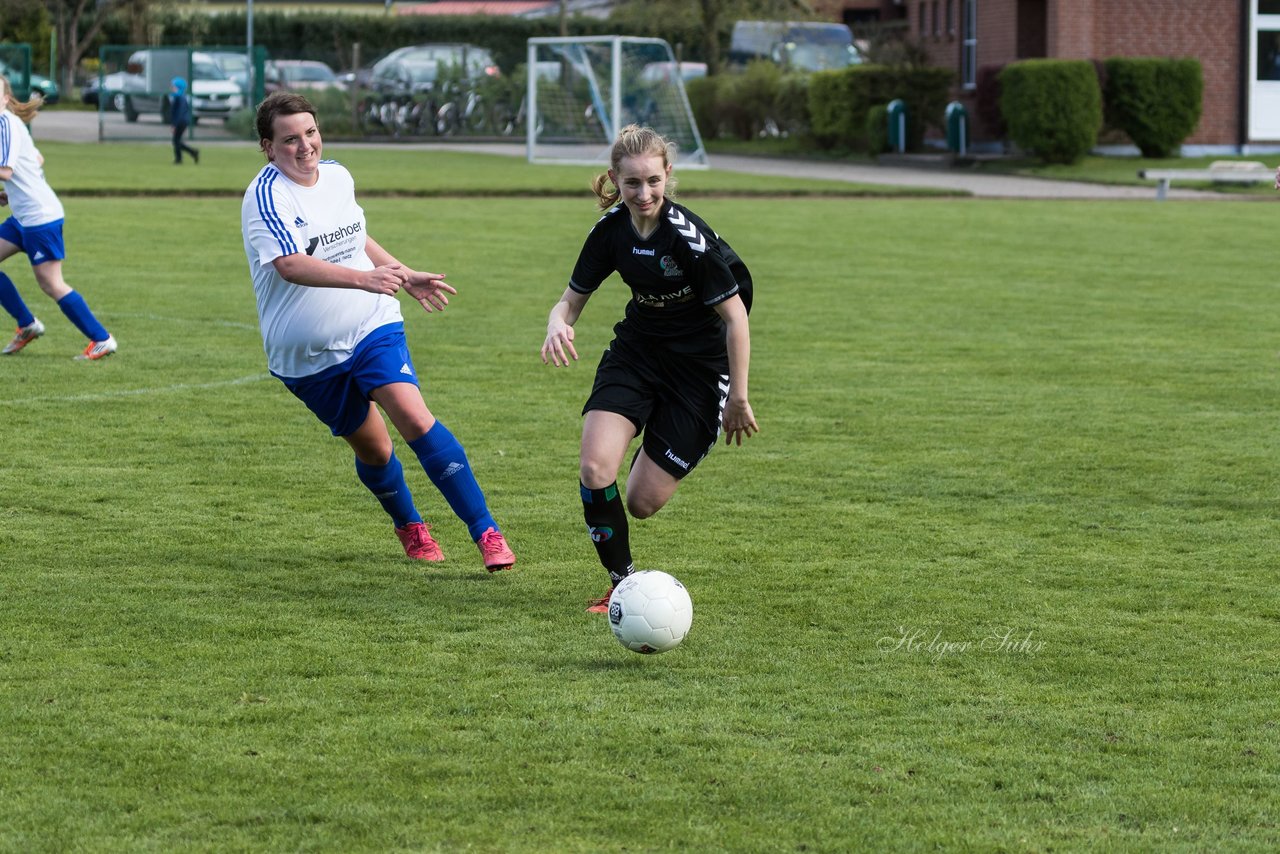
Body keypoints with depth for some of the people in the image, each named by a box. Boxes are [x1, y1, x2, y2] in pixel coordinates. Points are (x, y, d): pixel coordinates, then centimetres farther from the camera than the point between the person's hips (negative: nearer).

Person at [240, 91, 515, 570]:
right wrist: (363, 279, -46)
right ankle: (409, 528, 39)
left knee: (415, 418, -18)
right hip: (305, 358, -2)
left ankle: (486, 532, -19)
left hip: (372, 328, 2)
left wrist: (406, 277, 24)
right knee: (371, 448, 9)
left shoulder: (338, 177, 4)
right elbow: (290, 265, -35)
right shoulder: (266, 197, -18)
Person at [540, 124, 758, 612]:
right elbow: (572, 300, 1)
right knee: (594, 470, -17)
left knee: (643, 502, -4)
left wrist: (738, 398, -15)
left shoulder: (689, 237, -25)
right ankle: (622, 584, 1)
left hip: (700, 365, -4)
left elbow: (735, 316, -19)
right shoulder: (612, 229, -9)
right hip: (637, 348, 4)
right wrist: (558, 325, -23)